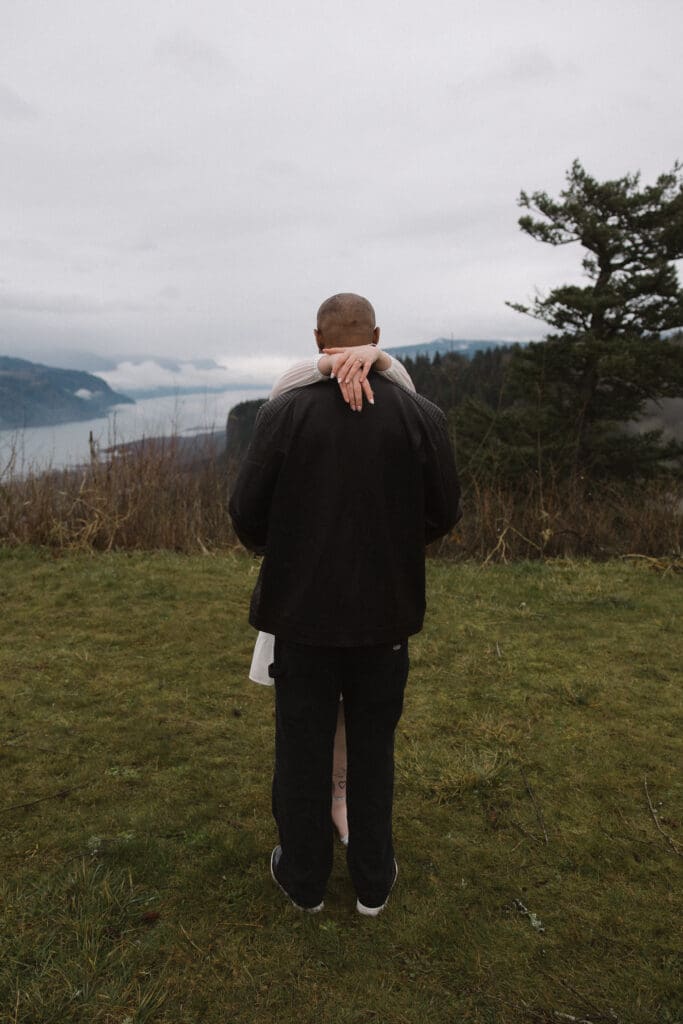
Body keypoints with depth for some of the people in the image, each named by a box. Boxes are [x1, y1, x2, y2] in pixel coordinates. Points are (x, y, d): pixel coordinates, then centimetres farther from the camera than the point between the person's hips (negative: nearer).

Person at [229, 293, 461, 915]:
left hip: (302, 611, -1)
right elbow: (444, 513, -1)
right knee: (372, 749, 18)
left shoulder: (285, 413, -12)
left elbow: (247, 513, -8)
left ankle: (303, 877, 34)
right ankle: (373, 881, 34)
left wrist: (268, 548, 15)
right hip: (385, 613, 2)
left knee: (302, 747, 16)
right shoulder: (423, 416, -7)